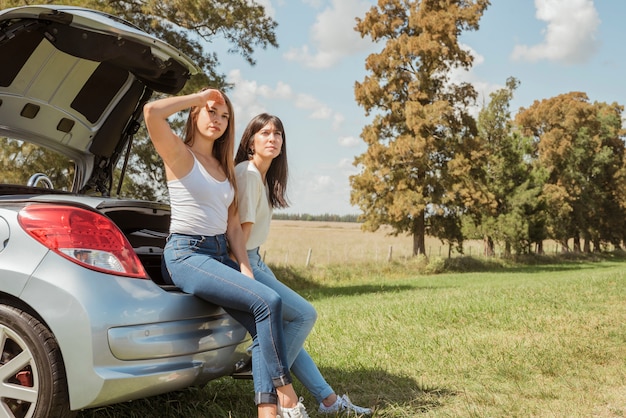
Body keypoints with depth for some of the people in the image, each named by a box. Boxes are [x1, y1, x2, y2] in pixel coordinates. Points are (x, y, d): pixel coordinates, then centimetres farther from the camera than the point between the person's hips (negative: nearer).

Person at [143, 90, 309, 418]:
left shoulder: (224, 167, 18)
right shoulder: (179, 154, -2)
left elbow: (232, 223, 13)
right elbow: (151, 112, -23)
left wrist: (245, 269, 0)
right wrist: (199, 97, -10)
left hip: (220, 253, 7)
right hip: (187, 254, -7)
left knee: (263, 325, -12)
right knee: (268, 302, -22)